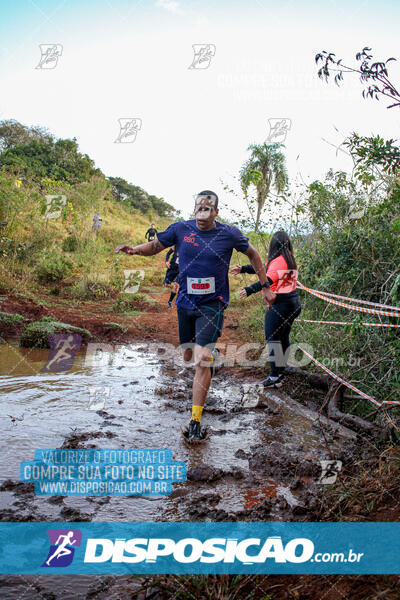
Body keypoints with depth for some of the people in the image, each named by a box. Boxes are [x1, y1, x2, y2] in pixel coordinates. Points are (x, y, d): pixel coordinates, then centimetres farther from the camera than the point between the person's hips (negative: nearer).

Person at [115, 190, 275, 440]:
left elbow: (252, 254, 11)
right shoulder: (181, 229, -2)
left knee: (202, 360, -14)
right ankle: (207, 350, 50)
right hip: (185, 303, 4)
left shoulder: (229, 234, -6)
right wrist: (135, 250, -11)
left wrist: (266, 286, 12)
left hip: (212, 304, -3)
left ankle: (196, 421, -8)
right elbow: (156, 246, 11)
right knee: (188, 356, 13)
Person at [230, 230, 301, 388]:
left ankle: (275, 376, -5)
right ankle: (281, 372, 24)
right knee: (284, 338, 15)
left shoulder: (279, 260, -15)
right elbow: (262, 268, 21)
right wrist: (243, 269, 24)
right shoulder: (289, 259, 15)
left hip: (280, 303, -10)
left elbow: (268, 280, -29)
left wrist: (249, 290, -39)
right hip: (292, 303, 10)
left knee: (273, 338, -6)